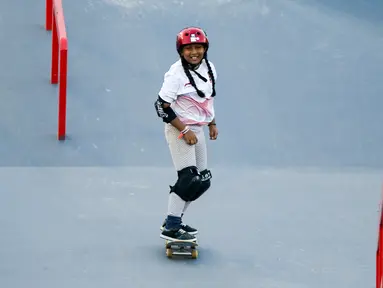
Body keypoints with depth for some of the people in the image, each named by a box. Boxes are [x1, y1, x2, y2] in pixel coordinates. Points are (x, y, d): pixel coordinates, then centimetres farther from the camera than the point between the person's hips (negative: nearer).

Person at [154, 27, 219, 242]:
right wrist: (184, 131, -20)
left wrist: (212, 123, 14)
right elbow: (162, 106, -19)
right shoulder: (176, 74, -19)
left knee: (203, 181, 10)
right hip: (179, 129, -8)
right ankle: (170, 228, -9)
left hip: (197, 129, 8)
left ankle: (175, 220, 22)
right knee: (189, 179, -15)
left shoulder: (210, 68, 3)